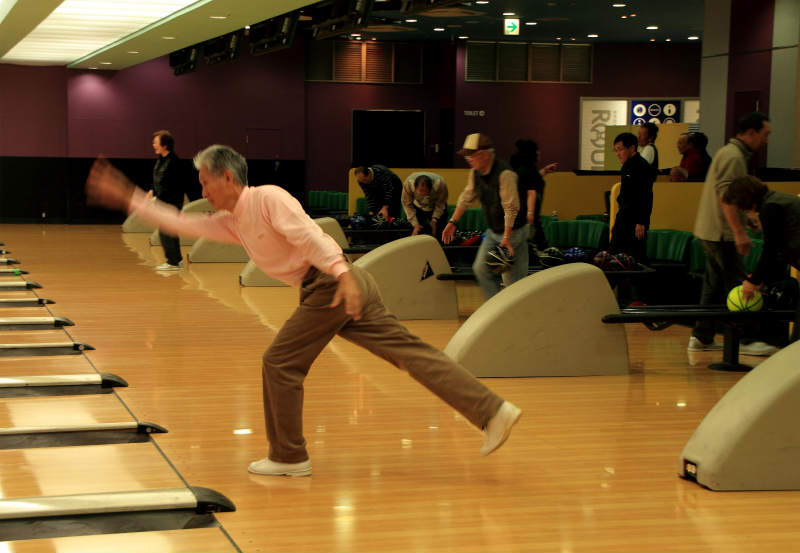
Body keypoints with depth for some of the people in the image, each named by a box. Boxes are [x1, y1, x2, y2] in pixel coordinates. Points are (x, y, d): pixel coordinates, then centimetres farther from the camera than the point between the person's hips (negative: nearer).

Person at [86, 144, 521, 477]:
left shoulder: (268, 198, -6)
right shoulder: (232, 222, 22)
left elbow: (309, 235, -18)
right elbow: (180, 223, 25)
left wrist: (342, 275, -29)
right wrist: (127, 198, 25)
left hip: (329, 286, -9)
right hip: (334, 291, 9)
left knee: (280, 363, 1)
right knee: (409, 351, 2)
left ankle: (289, 457, 13)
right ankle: (493, 411, -4)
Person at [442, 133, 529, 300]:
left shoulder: (505, 174, -25)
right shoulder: (475, 173, 0)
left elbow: (511, 208, -26)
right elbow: (466, 198, 14)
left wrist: (507, 238, -28)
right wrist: (453, 222, 10)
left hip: (513, 230, -8)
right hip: (493, 231, 8)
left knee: (512, 278, -5)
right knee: (481, 269, 6)